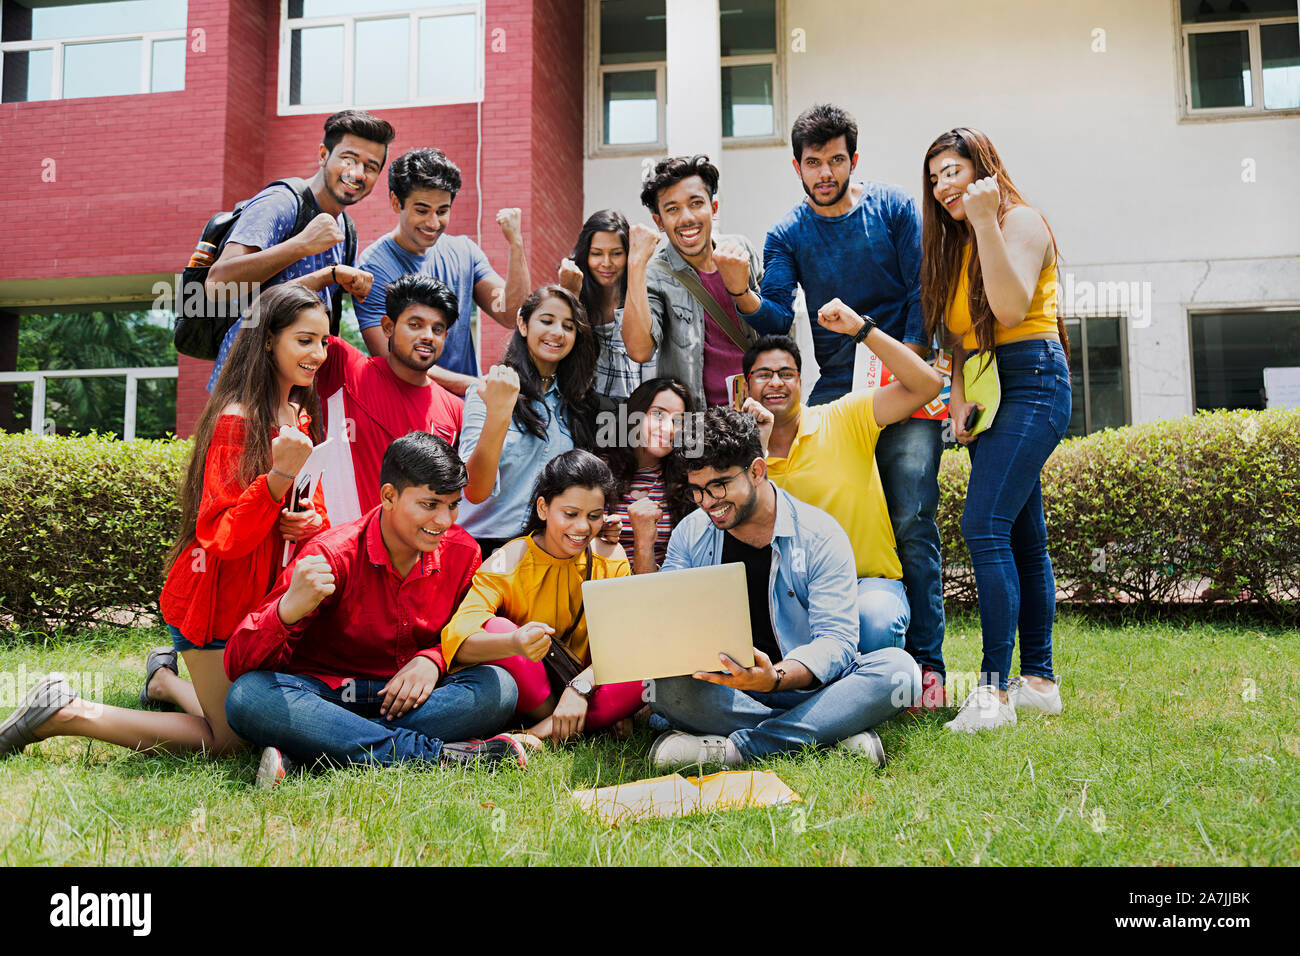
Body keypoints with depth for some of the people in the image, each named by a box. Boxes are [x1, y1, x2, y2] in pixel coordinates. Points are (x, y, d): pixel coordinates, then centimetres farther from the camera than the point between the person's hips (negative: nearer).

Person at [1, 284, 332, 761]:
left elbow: (314, 510, 14)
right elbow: (222, 538, -23)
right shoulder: (236, 420, -19)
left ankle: (165, 677, 41)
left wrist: (311, 523, -11)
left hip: (265, 595, 9)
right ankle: (63, 712, 8)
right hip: (218, 597, -8)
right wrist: (279, 475, -37)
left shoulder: (300, 417, 8)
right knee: (227, 740, -1)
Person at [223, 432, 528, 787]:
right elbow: (238, 665, -18)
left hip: (412, 700, 3)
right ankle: (433, 754, -34)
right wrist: (288, 610, -40)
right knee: (248, 697, -33)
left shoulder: (462, 552, -3)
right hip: (327, 696, -3)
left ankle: (302, 753, -29)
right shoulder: (332, 555, -16)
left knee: (499, 686, -25)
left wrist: (431, 660, -13)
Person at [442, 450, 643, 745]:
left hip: (589, 691, 2)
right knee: (494, 627, -29)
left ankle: (548, 730, -23)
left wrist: (580, 687, -30)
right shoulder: (509, 563, -13)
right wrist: (514, 644, -50)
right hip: (528, 695, -1)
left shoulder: (610, 559, -2)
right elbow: (458, 640, -28)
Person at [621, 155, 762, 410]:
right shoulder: (656, 276, -5)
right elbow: (639, 351, -22)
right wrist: (636, 261, -21)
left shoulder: (741, 250, 7)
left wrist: (740, 288, -6)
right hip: (696, 419, -3)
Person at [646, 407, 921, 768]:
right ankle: (837, 731, -25)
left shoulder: (820, 535, -5)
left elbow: (836, 640, -13)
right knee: (666, 686, -31)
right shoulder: (689, 534, 5)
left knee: (897, 668, -28)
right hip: (721, 692, 2)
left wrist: (775, 678, -33)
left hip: (805, 689, -1)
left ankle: (735, 747, -31)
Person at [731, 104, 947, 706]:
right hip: (834, 387, 2)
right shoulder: (787, 235, 7)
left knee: (911, 522, -11)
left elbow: (922, 293, 2)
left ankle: (926, 662, -7)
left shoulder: (893, 208, 4)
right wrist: (743, 298, -24)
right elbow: (778, 320, -3)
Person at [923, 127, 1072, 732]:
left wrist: (985, 222, -19)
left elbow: (1010, 307, -19)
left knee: (984, 526, -19)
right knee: (1023, 538, 8)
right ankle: (1039, 680, 14)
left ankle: (995, 690, -18)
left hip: (1031, 380, -8)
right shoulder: (952, 244, 20)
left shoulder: (1021, 221, -3)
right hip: (987, 390, 8)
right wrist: (959, 395, 2)